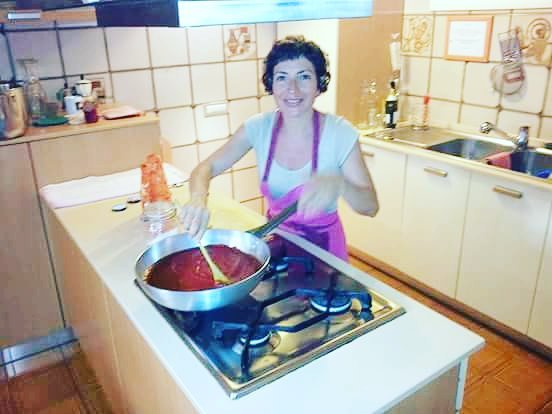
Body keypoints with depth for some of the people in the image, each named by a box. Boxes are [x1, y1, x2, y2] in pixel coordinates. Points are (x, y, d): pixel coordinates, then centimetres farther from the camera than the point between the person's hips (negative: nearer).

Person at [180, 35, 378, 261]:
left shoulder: (340, 132, -21)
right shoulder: (259, 127, -13)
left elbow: (371, 206, -21)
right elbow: (206, 168, -10)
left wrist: (338, 184, -43)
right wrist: (199, 198, -33)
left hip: (322, 245, -2)